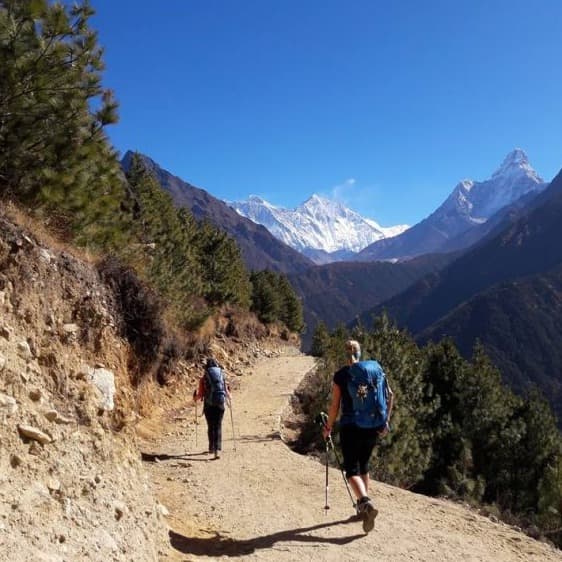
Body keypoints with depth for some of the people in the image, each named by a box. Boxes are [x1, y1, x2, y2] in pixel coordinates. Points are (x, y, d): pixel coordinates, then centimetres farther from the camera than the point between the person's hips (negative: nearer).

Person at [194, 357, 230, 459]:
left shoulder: (203, 378, -1)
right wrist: (229, 397, 29)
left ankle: (212, 448, 28)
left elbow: (200, 395, -2)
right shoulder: (222, 376, 3)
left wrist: (195, 397, 21)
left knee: (211, 427, 16)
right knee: (218, 427, 2)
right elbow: (226, 392, 5)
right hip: (220, 405, 0)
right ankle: (217, 450, -13)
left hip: (208, 406, 0)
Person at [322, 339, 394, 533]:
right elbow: (390, 395, 4)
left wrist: (328, 428, 7)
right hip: (374, 427, 5)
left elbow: (335, 406, -6)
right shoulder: (376, 369, 3)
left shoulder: (341, 375, -8)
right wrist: (386, 421, 11)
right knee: (363, 464, 22)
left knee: (352, 469, 1)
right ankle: (363, 505, 28)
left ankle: (366, 503, -23)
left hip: (351, 428, -4)